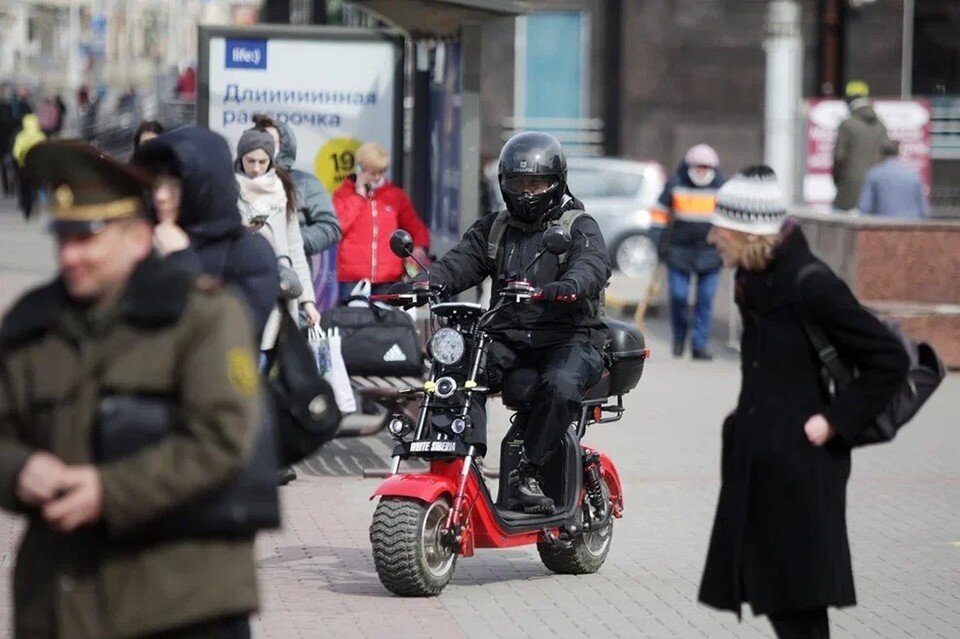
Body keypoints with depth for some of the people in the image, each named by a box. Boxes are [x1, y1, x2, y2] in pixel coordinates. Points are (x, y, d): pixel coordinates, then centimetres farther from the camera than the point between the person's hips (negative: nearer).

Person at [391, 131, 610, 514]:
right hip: (508, 337, 4)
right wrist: (416, 286, -16)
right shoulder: (493, 229, 18)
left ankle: (529, 472, -24)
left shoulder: (579, 227, 2)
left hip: (570, 339, -4)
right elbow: (457, 265, 5)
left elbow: (592, 266, -18)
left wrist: (567, 287, -43)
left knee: (560, 385, -35)